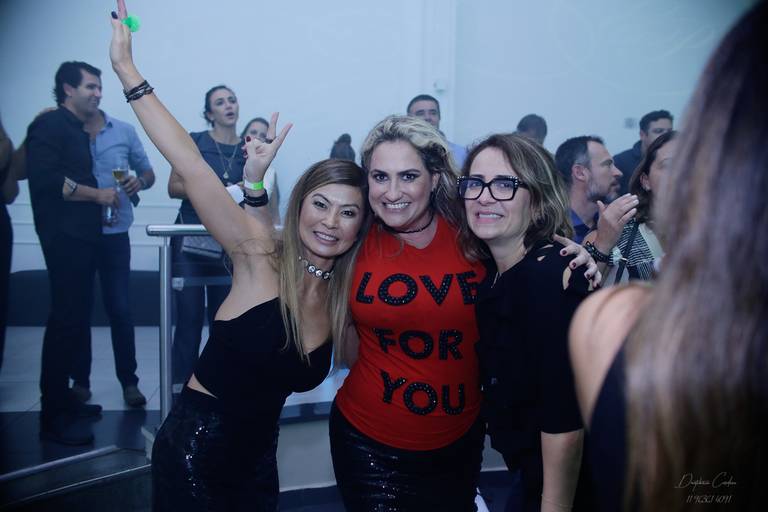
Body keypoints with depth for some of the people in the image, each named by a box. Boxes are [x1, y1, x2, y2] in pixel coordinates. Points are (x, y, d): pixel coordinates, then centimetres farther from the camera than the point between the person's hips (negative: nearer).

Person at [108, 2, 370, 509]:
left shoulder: (343, 291, -2)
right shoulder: (262, 255, -15)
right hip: (195, 451, -5)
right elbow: (189, 163, -21)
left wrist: (256, 183, -8)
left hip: (257, 456, 5)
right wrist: (127, 71, -25)